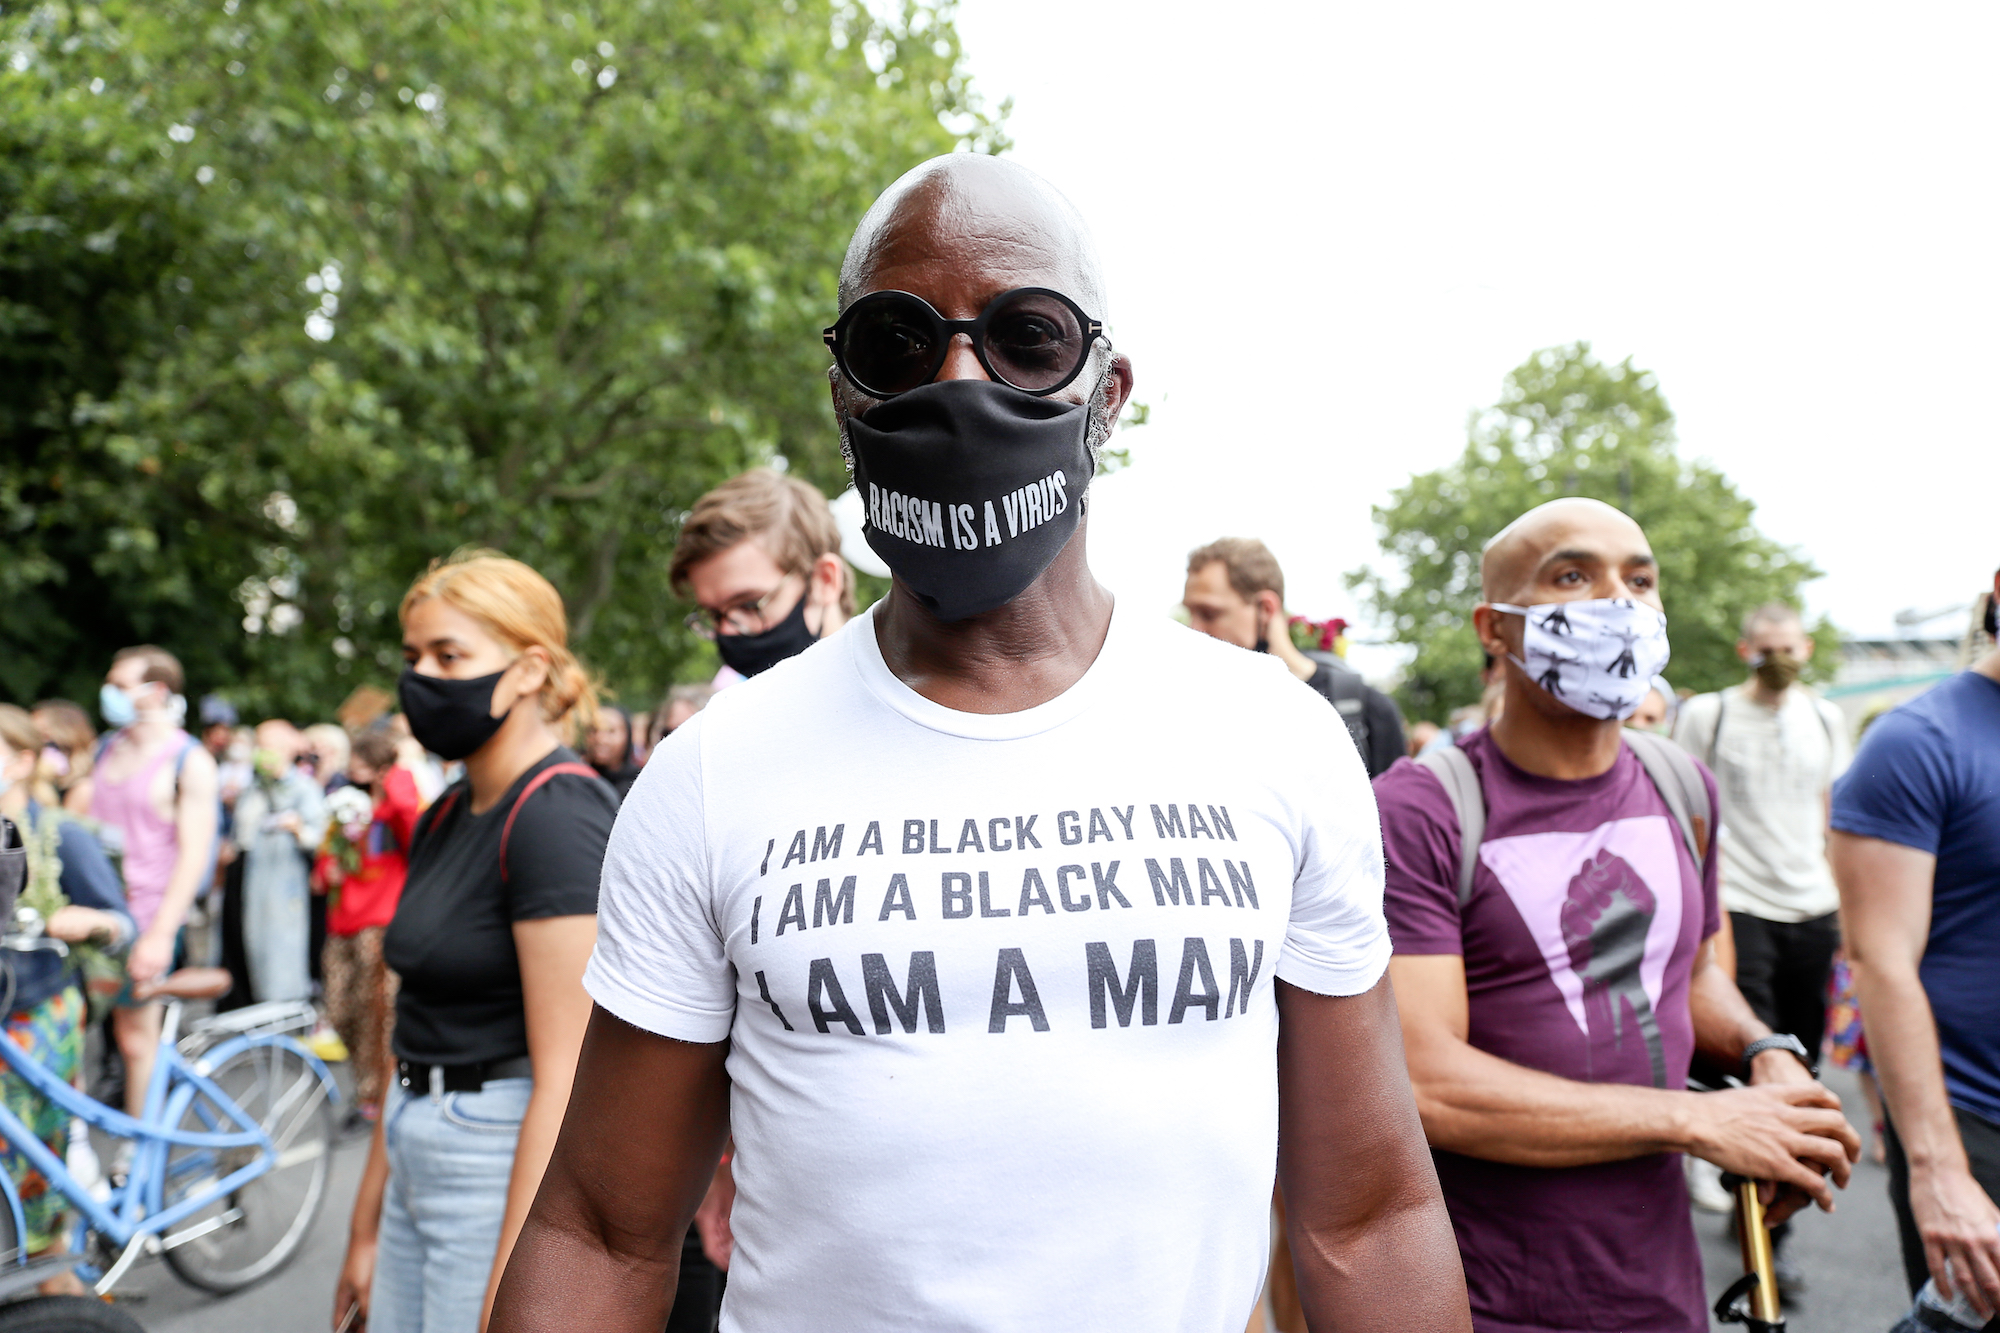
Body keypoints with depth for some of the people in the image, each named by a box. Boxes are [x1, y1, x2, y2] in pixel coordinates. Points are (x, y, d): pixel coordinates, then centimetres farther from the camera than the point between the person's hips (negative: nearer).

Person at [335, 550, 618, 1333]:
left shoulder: (558, 814, -17)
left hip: (524, 1174, -8)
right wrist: (367, 1228, 16)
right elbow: (419, 1036, 14)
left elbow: (566, 1077, -21)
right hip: (422, 1165, 8)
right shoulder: (445, 819, 10)